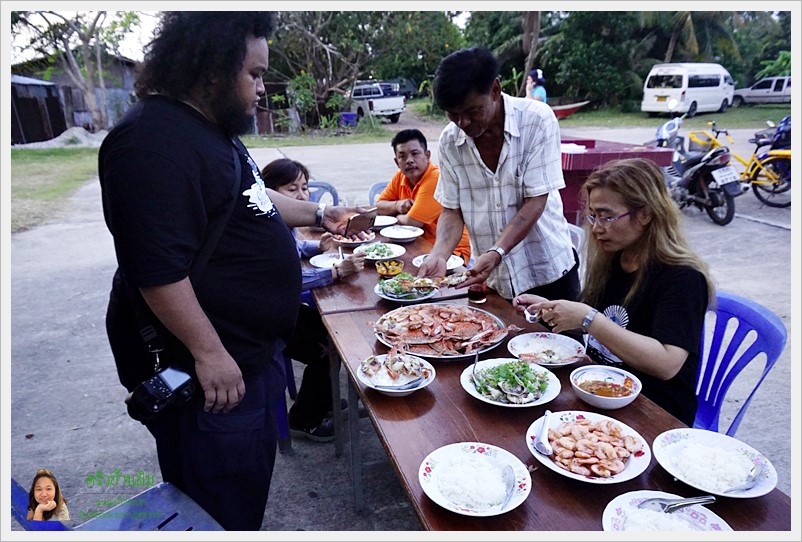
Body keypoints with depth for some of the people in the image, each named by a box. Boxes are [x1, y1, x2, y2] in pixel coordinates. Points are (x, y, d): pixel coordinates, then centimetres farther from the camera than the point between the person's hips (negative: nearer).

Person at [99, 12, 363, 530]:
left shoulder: (214, 131, 12)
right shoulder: (154, 140, -22)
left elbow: (250, 199, 27)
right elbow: (156, 268, -27)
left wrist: (318, 213, 24)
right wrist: (208, 353, -24)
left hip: (252, 347, 11)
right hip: (209, 366, -10)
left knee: (251, 482, 27)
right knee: (222, 506, 9)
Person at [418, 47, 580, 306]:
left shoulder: (537, 119, -14)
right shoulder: (450, 141, -5)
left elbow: (535, 202, -18)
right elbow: (452, 210, -2)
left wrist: (496, 253, -30)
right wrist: (439, 254, -20)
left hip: (547, 272, -2)